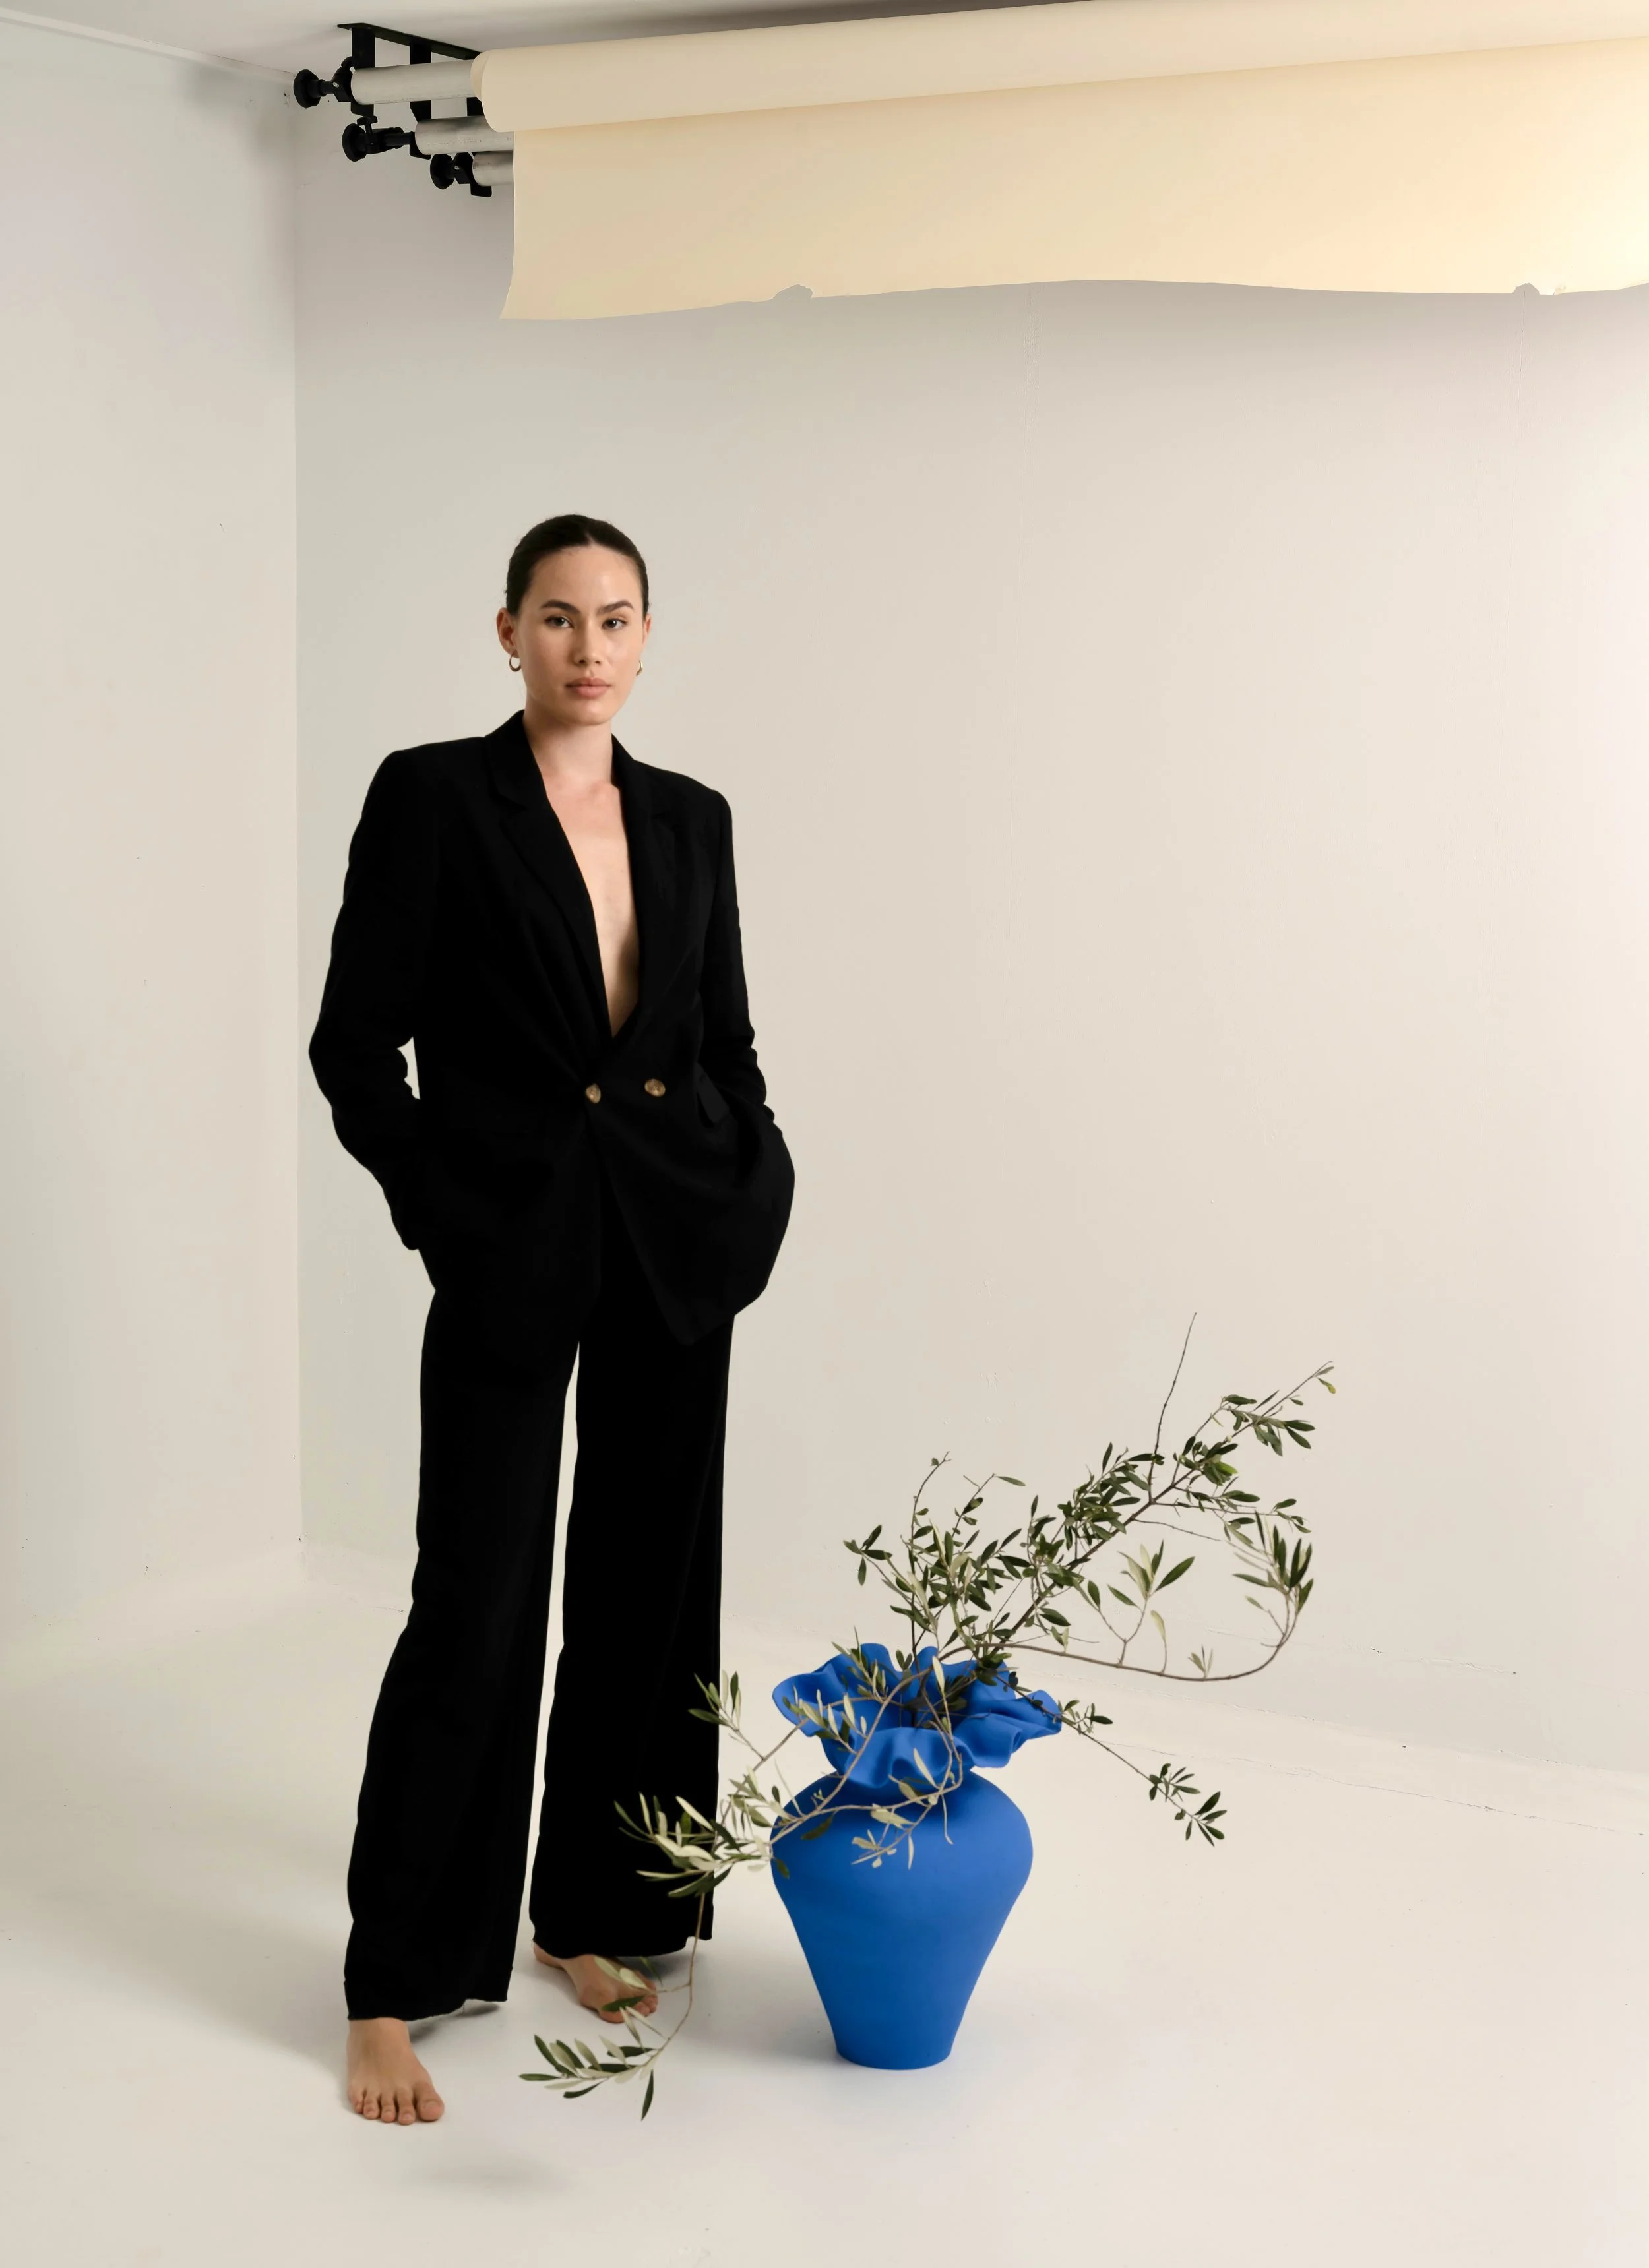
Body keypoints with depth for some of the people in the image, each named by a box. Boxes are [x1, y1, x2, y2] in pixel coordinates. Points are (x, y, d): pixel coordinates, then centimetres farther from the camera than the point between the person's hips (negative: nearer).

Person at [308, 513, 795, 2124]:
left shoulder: (691, 819, 9)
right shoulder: (430, 796, -5)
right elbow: (354, 1045, -6)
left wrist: (753, 1192, 0)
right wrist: (444, 1218, -10)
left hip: (678, 1249, 5)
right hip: (513, 1258, -5)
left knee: (649, 1584, 10)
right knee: (478, 1608, -4)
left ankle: (592, 1916, 27)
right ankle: (394, 1990, 9)